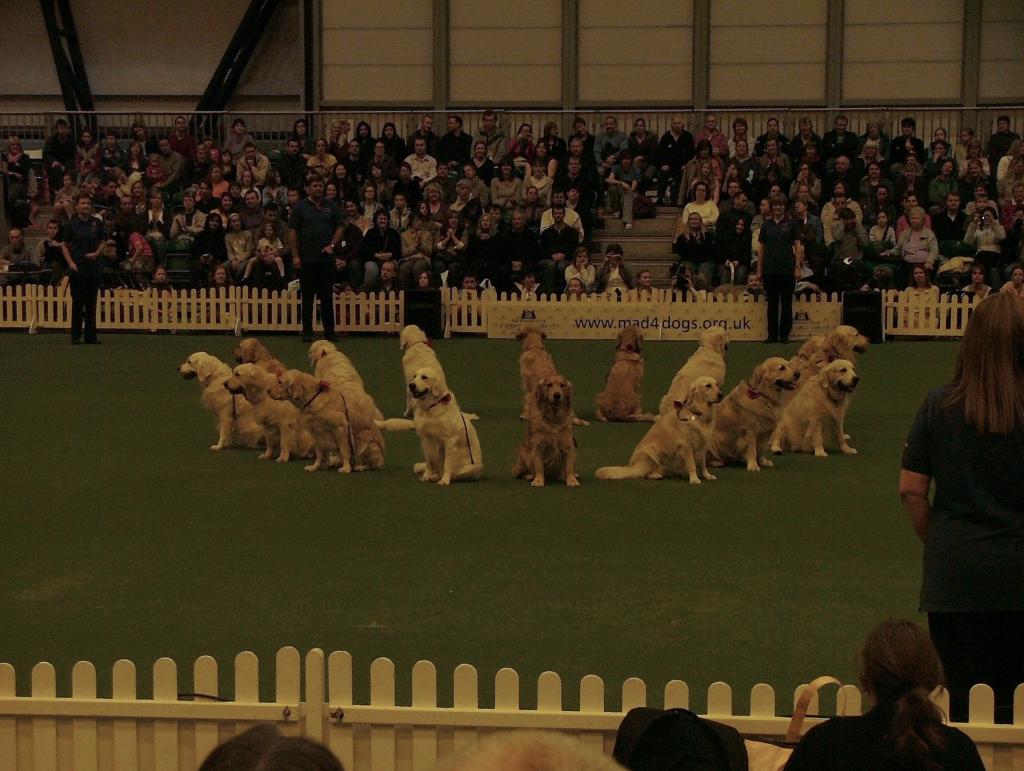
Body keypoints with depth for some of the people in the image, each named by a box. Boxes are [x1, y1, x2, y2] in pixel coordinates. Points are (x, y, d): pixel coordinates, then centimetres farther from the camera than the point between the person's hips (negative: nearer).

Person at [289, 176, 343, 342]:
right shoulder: (300, 207, 3)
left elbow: (339, 228, 11)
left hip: (326, 258, 2)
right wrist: (295, 255, -7)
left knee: (327, 297, 3)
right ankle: (307, 332, 8)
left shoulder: (331, 207, 9)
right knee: (307, 297, 3)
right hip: (306, 259, -2)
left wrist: (332, 245, -5)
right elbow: (292, 232, 0)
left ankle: (329, 331, 8)